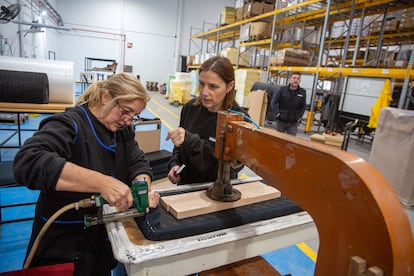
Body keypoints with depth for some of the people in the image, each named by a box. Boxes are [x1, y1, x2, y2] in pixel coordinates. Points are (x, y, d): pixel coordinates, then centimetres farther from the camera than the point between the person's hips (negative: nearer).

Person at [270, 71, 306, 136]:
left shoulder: (302, 92, 1)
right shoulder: (282, 89, -4)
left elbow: (303, 106, 11)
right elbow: (274, 102, 1)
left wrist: (300, 116, 3)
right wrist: (277, 113, -6)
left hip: (293, 123, 1)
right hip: (281, 120, -1)